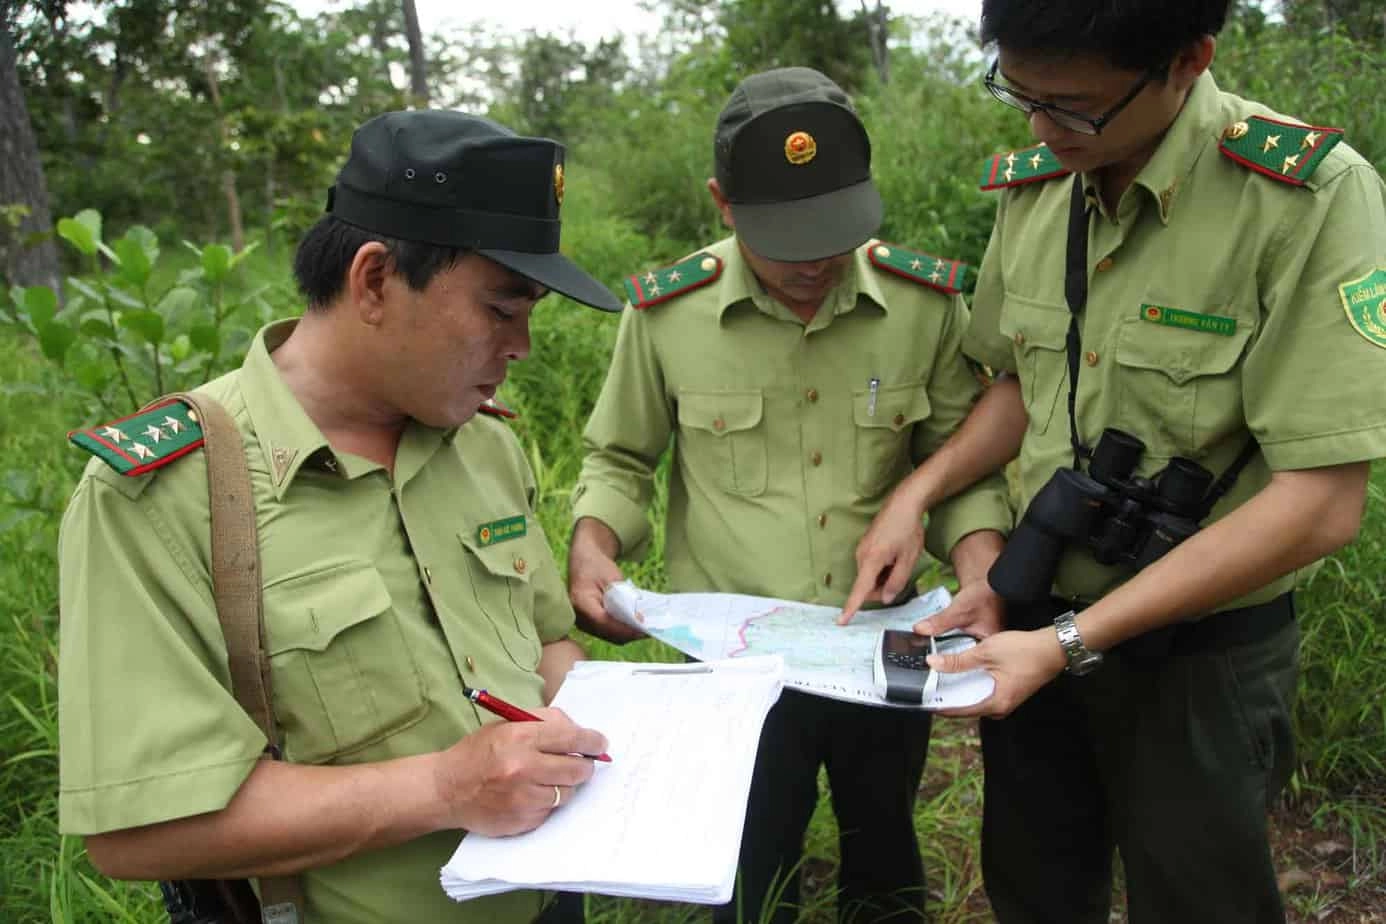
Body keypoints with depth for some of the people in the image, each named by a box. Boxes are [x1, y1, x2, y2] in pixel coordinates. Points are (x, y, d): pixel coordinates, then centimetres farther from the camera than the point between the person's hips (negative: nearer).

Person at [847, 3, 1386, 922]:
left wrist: (1070, 644, -24)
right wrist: (920, 492, -5)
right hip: (1038, 616, 5)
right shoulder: (1034, 187, -3)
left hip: (1198, 652, -4)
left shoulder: (1311, 198, -21)